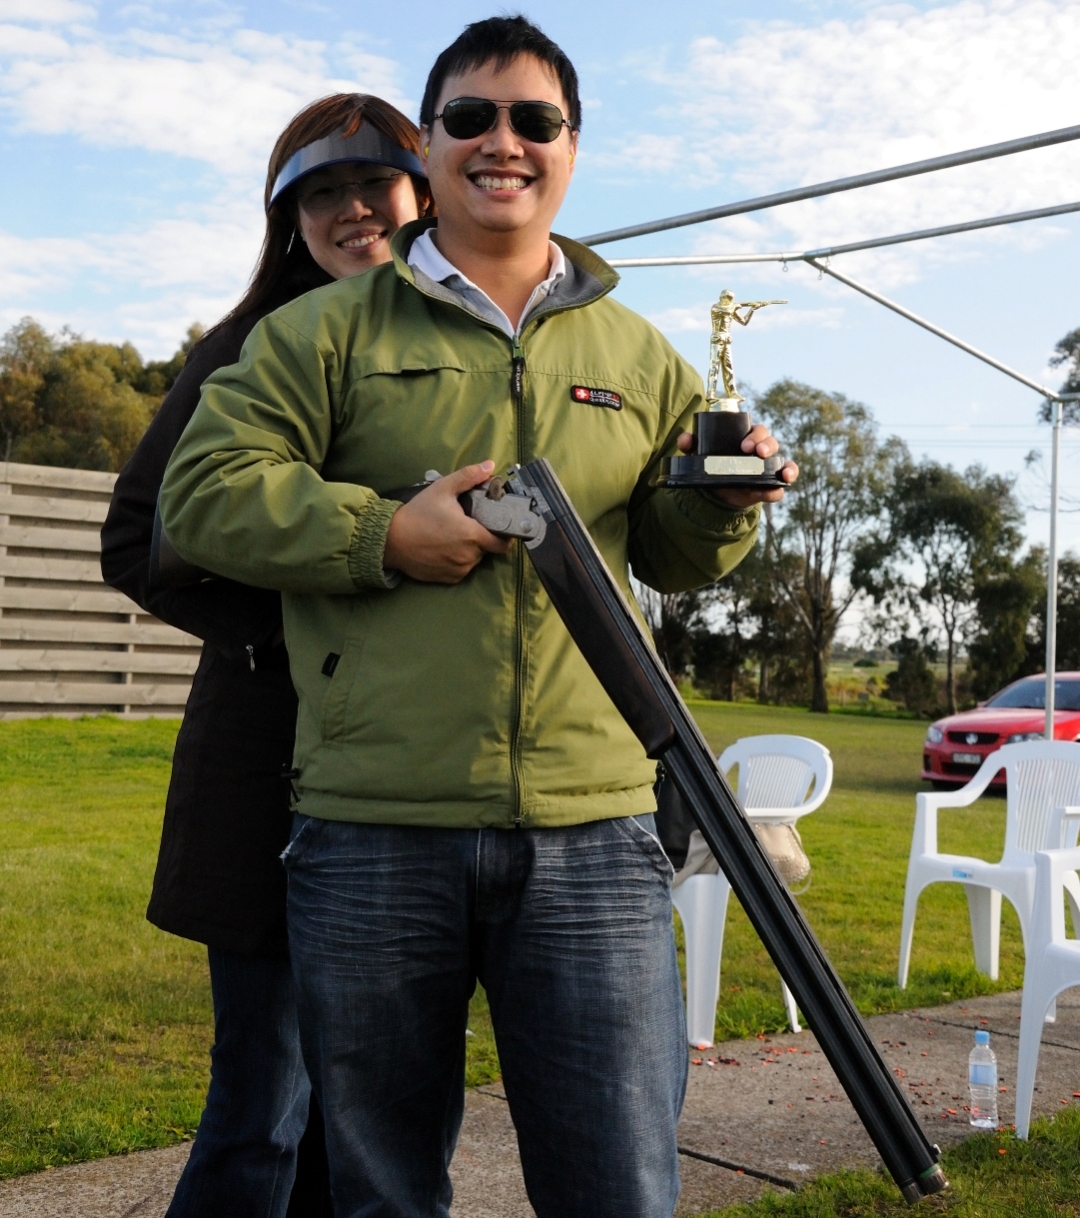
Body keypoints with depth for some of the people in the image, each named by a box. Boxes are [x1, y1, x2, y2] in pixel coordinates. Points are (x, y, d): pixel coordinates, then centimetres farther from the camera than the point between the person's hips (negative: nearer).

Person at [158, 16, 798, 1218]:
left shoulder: (637, 355, 16)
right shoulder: (328, 330, 8)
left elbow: (673, 556, 21)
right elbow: (203, 488, -1)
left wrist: (723, 504, -2)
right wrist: (385, 534, -12)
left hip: (593, 835, 2)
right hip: (371, 835, -1)